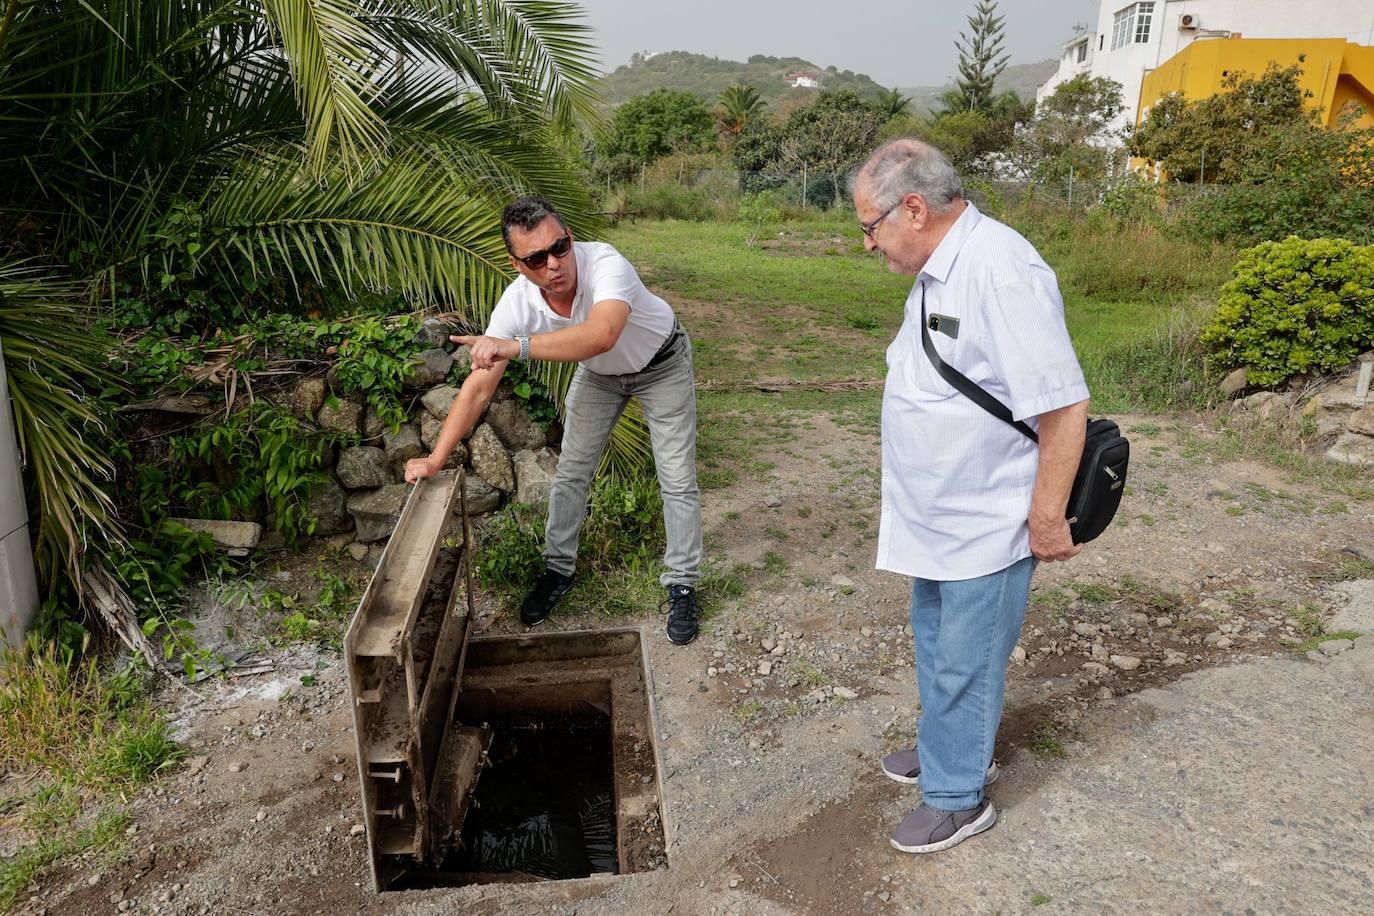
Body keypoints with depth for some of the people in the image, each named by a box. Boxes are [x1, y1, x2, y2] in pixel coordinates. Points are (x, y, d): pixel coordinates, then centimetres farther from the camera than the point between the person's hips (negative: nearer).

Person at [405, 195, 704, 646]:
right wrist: (435, 460, -27)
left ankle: (682, 586, 14)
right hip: (598, 373, 4)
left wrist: (516, 346, -68)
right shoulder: (517, 301, -28)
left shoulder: (605, 264, -42)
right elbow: (478, 387, -24)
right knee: (570, 473, 7)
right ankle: (559, 570, 27)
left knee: (678, 482, -3)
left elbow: (601, 336, -62)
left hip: (660, 365, -3)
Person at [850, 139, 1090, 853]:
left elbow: (1063, 404, -25)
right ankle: (947, 751, 44)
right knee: (933, 639, 23)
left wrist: (1048, 517, -19)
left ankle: (958, 798, 25)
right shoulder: (936, 272, 7)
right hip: (938, 517, 10)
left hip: (987, 526, -9)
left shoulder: (1001, 272, -25)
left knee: (965, 662, 6)